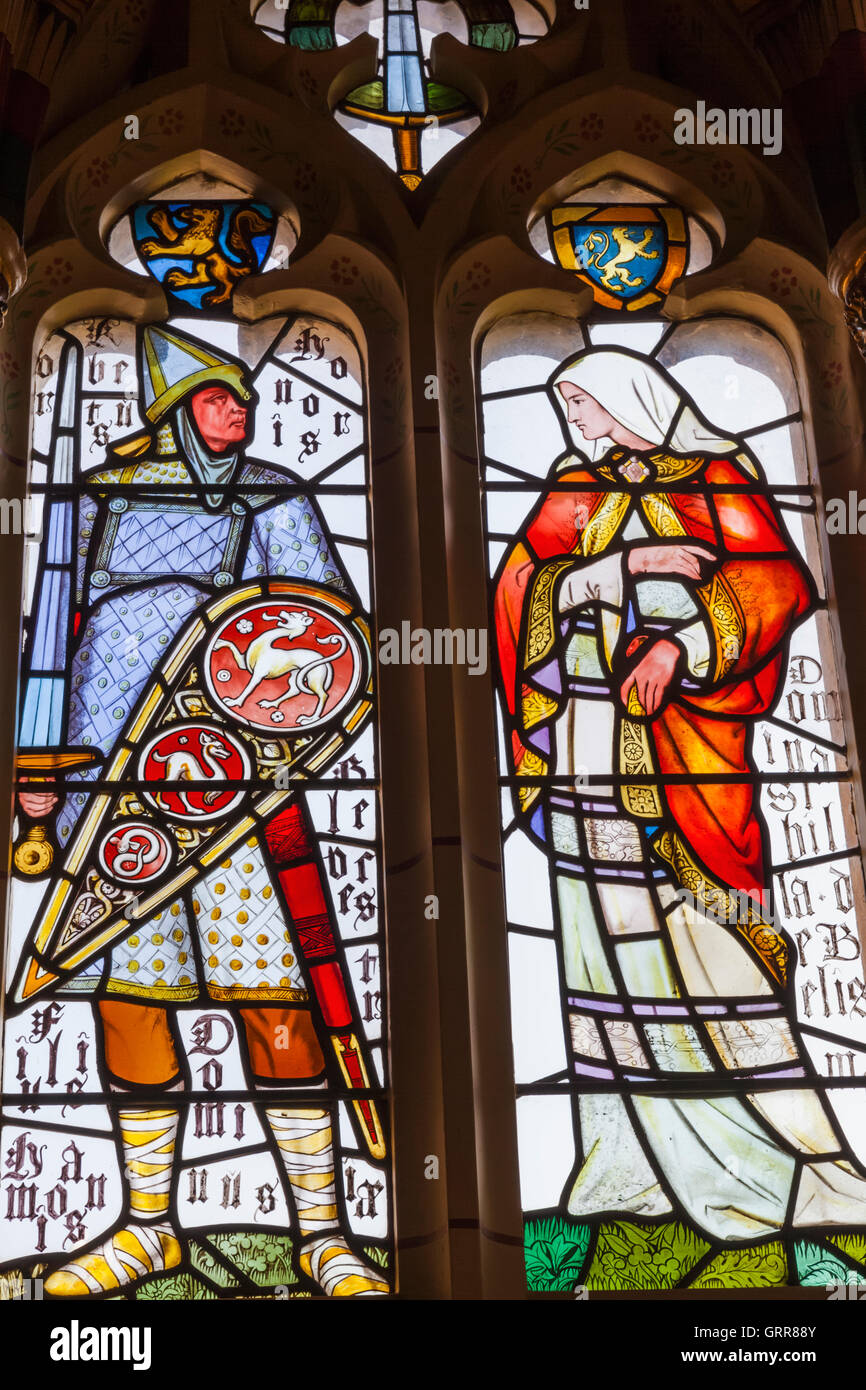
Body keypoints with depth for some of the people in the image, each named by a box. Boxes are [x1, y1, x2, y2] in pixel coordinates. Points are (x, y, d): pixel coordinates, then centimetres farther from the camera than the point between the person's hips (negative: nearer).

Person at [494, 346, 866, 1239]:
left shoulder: (716, 482, 6)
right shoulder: (572, 495, 17)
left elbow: (779, 584, -7)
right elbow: (522, 587, 2)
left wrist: (682, 643, -20)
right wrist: (626, 565, -11)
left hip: (679, 744, -4)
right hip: (589, 752, 4)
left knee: (707, 939, -9)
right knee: (606, 936, 4)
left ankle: (783, 1155, 0)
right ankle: (641, 1163, 12)